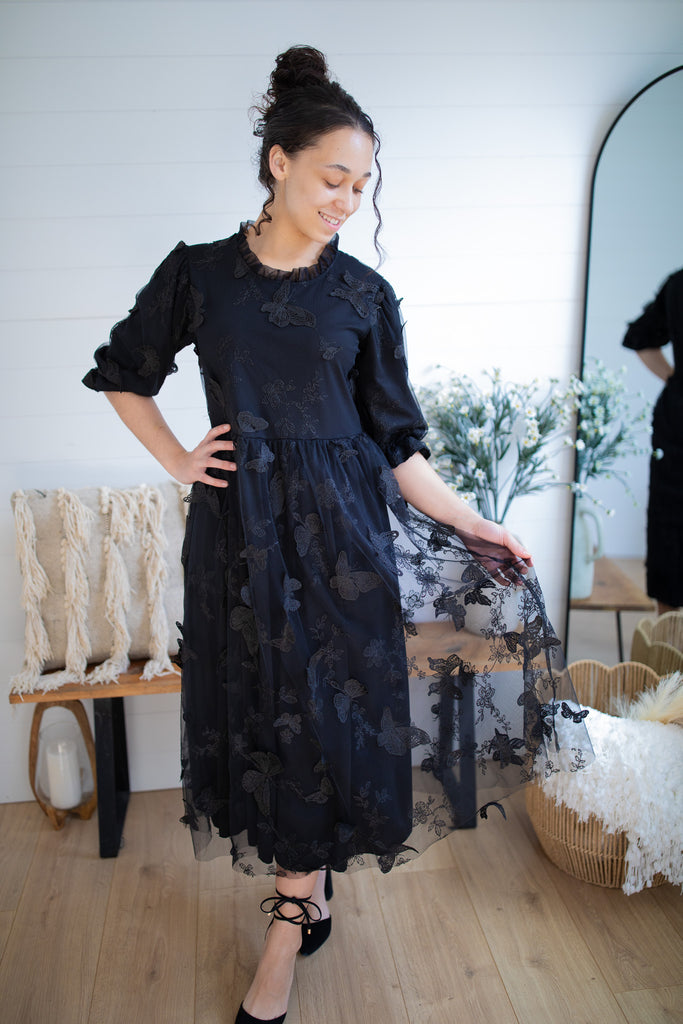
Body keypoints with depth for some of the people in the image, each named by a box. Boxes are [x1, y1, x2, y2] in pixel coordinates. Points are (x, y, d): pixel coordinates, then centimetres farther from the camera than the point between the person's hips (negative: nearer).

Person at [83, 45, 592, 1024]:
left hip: (341, 527, 0)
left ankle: (284, 938, 22)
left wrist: (471, 525, -1)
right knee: (260, 710, 9)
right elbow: (122, 373, 15)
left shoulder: (365, 295, 2)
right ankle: (313, 895, 33)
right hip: (241, 528, 1)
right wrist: (178, 460, 5)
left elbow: (396, 439, 4)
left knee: (325, 714, 3)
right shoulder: (197, 273, 2)